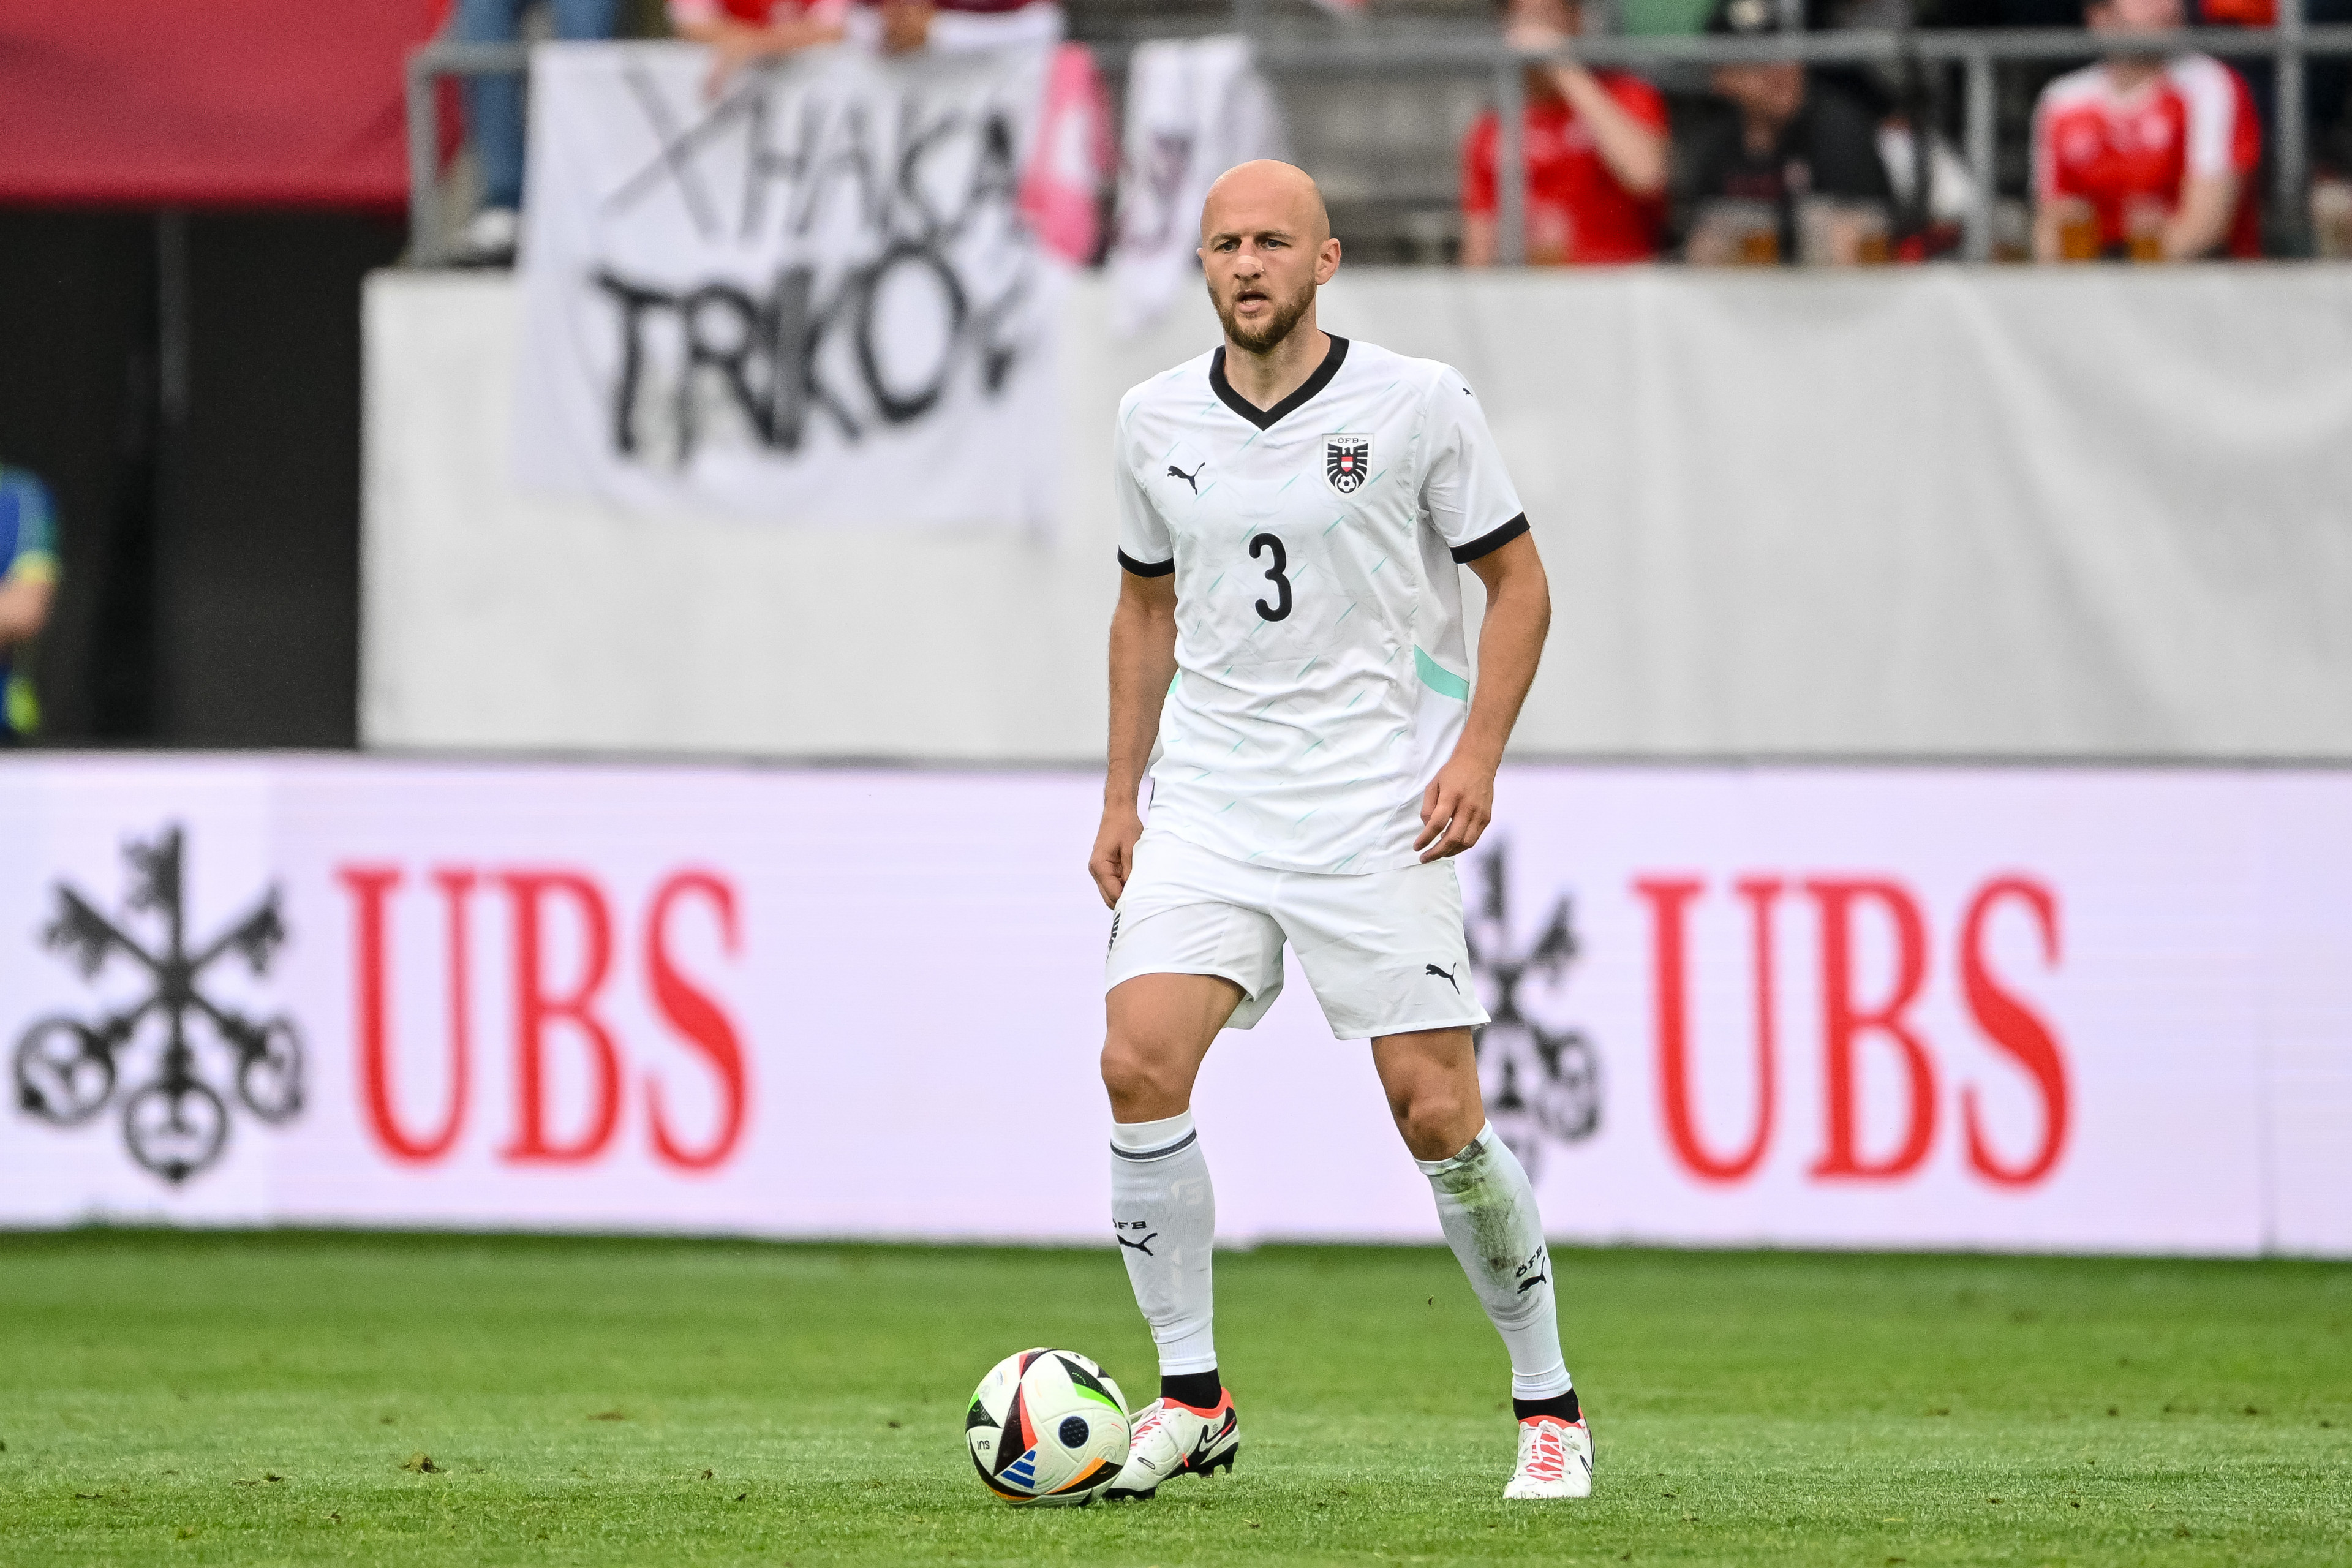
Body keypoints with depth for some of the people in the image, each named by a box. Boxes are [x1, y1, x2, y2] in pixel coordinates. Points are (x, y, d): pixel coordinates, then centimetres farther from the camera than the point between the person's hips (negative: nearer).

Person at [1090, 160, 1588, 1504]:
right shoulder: (1157, 422, 7)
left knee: (1437, 1113, -6)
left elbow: (1520, 583, 3)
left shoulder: (1418, 404, -4)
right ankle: (1193, 1396, -5)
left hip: (1377, 811, -3)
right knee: (1141, 1061, -16)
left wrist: (1476, 754, -9)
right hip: (1209, 803, 3)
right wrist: (1122, 795, 15)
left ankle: (1549, 1404, 12)